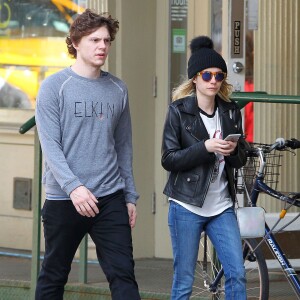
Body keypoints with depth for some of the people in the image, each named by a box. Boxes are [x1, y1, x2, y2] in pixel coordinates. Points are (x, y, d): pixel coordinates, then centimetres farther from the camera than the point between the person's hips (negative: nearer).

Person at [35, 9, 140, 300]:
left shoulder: (118, 89, 10)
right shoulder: (54, 87, -3)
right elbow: (49, 145, -11)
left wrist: (130, 196, 12)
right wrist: (74, 187, -23)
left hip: (110, 199, 3)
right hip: (63, 199, -3)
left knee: (123, 274, -5)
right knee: (53, 276, 8)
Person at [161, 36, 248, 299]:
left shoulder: (230, 111, 8)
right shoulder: (179, 111, -4)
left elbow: (241, 160, 13)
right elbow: (169, 159, -8)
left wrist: (233, 151, -11)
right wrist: (205, 147, -20)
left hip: (222, 207, 4)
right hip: (187, 207, -4)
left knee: (237, 273, -4)